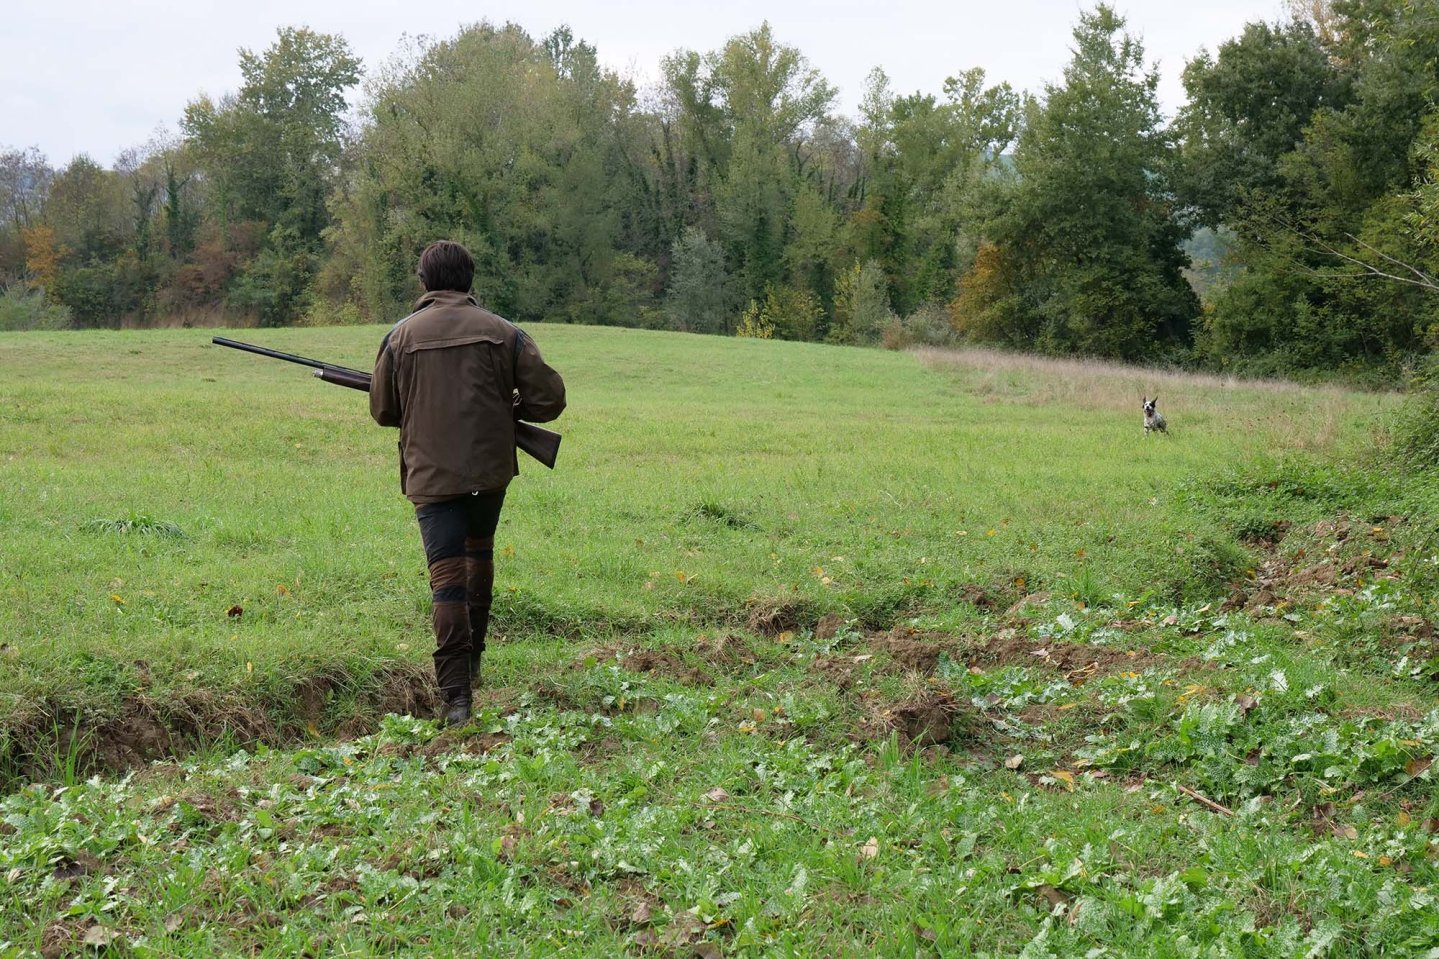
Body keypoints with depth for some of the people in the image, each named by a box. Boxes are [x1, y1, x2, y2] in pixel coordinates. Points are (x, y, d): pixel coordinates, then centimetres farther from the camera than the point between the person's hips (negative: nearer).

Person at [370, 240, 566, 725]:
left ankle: (456, 695, -15)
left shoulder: (400, 336, -1)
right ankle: (472, 659, 35)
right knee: (479, 554, 26)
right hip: (490, 466, 2)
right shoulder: (503, 332, -1)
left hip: (430, 473, -2)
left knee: (447, 580, -4)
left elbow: (383, 411, 8)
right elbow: (549, 399, -3)